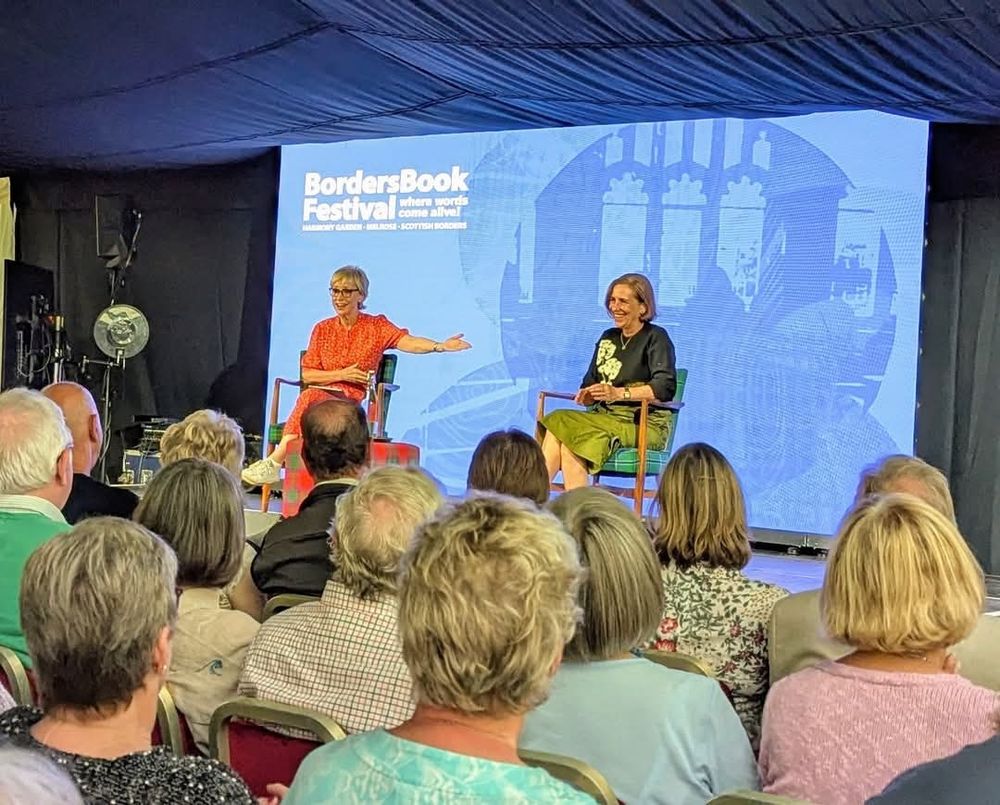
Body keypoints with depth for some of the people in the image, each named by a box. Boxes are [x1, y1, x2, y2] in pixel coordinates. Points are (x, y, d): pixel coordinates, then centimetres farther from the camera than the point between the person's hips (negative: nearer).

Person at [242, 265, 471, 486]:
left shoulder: (377, 326, 6)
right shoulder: (323, 329, 14)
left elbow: (410, 342, -12)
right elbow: (306, 375, 10)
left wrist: (441, 346, -31)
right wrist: (342, 375, -5)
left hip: (352, 402, -3)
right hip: (322, 395, 3)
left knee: (311, 397, -32)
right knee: (311, 396, -33)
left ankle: (275, 462, -32)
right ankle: (275, 464, -34)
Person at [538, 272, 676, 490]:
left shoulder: (655, 338, -1)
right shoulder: (608, 337, 20)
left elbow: (666, 387, -16)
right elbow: (590, 383, 17)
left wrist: (619, 393, -26)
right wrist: (586, 395, -9)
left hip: (645, 426, -6)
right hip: (606, 418, 6)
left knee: (562, 424, -28)